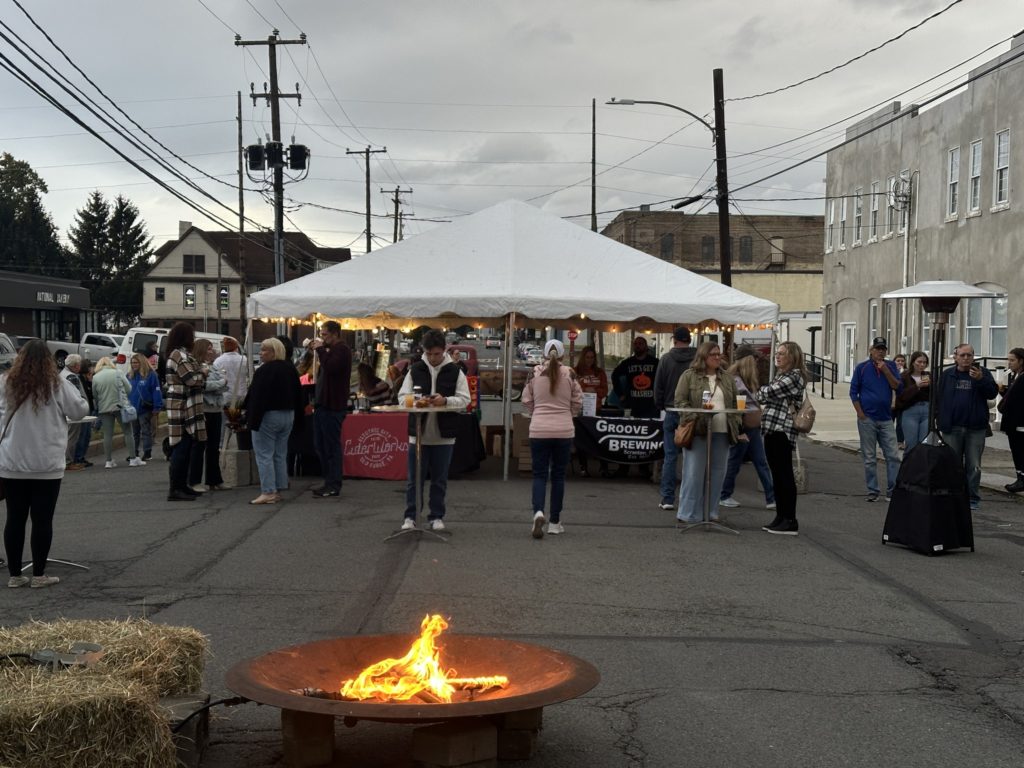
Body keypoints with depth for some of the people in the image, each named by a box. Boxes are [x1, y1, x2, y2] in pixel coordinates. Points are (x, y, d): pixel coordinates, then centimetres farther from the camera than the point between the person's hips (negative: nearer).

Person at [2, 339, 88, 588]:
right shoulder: (56, 385, -9)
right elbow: (80, 411, -2)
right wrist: (73, 389, 13)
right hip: (46, 465, -3)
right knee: (42, 520, 4)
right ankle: (39, 574, 8)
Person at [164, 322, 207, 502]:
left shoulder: (181, 354, 19)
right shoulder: (180, 355, -14)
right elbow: (193, 379, -18)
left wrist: (201, 376, 12)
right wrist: (204, 374, 0)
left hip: (185, 410, 11)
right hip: (182, 409, -11)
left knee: (184, 449, 14)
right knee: (181, 448, -9)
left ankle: (181, 485, 20)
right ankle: (175, 489, -9)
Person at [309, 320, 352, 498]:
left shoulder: (342, 350, -10)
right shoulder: (331, 350, 21)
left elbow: (330, 368, -26)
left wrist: (320, 350, -17)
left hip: (333, 405, -10)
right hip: (323, 404, 10)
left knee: (331, 446, -7)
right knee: (320, 445, 12)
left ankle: (333, 485, -4)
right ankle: (329, 482, 18)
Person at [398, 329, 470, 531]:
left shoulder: (455, 371, 0)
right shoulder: (415, 370, 3)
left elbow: (464, 400, -3)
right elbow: (402, 397, 1)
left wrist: (445, 401, -20)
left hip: (443, 435, 0)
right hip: (418, 433, 0)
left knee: (439, 479, 8)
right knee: (414, 478, 4)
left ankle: (436, 517, 19)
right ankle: (410, 517, 13)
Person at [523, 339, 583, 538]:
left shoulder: (535, 373, -3)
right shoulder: (569, 374, -3)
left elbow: (526, 400, 3)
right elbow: (578, 402, 3)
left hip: (539, 430, 0)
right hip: (564, 430, 0)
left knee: (539, 474, 5)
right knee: (558, 475, 10)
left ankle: (538, 511, -20)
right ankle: (555, 522, 15)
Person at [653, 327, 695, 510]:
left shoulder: (666, 358, -3)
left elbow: (658, 386, 1)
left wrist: (660, 406, 14)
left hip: (672, 412, 0)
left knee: (670, 456, 3)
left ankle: (668, 498, 2)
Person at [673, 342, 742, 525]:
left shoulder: (727, 378, 16)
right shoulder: (689, 376, 2)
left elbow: (734, 404, 18)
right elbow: (680, 400, -3)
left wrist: (736, 426, 6)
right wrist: (693, 419, -15)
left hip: (722, 433, 5)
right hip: (697, 431, -5)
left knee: (717, 474, 6)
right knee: (694, 473, -5)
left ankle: (711, 512, 16)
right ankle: (689, 514, 2)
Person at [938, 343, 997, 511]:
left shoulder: (982, 372, 3)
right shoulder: (947, 375, 6)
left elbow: (993, 393, -7)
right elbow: (939, 399, 3)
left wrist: (980, 380, -22)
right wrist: (941, 422, -3)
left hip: (975, 428, -1)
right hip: (952, 428, 1)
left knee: (973, 466, 2)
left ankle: (973, 499, 9)